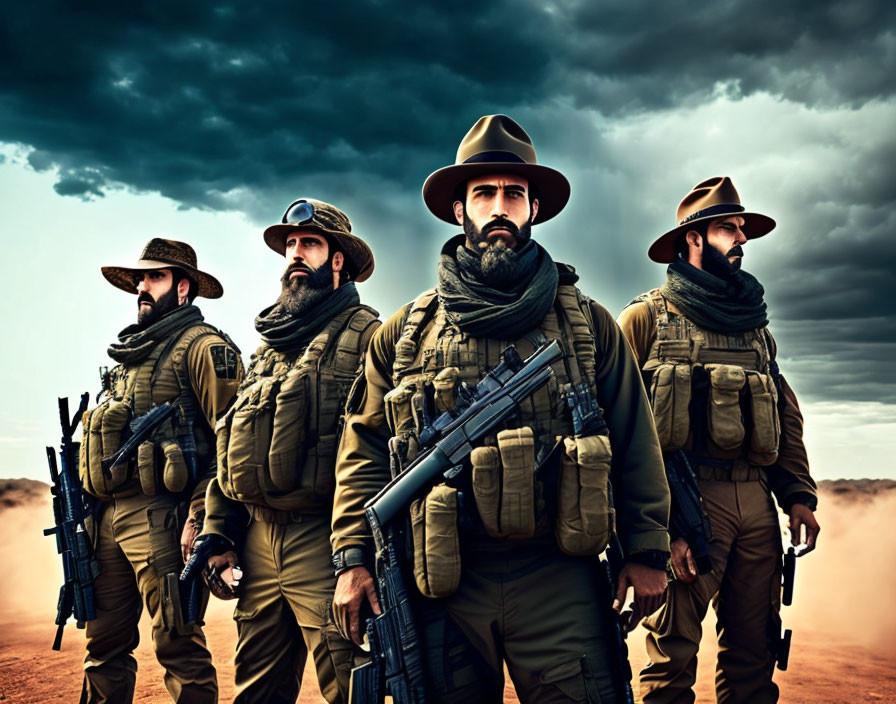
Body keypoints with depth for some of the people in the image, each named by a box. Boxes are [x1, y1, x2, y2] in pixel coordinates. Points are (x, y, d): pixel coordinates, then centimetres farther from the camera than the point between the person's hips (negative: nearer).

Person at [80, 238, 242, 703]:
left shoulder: (203, 346, -5)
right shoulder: (127, 354, 21)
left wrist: (200, 520, -20)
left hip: (162, 520, -8)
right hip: (108, 519, 8)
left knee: (178, 645, -3)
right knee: (104, 646, 13)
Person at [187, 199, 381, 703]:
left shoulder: (364, 335, -4)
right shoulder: (268, 342, 19)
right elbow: (232, 446, 20)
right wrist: (219, 533, 13)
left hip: (323, 544, -7)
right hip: (257, 542, 7)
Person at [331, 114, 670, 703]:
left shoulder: (587, 323, 7)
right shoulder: (407, 332, 8)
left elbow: (635, 445, 8)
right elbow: (364, 450, 7)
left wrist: (647, 552, 4)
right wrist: (353, 559, -1)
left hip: (560, 584, 0)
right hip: (444, 586, 1)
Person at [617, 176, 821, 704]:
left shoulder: (755, 325, 22)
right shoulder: (647, 318, 1)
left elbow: (787, 416, 20)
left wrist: (799, 494, 7)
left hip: (757, 502, 6)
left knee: (755, 650, 10)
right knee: (673, 649, -4)